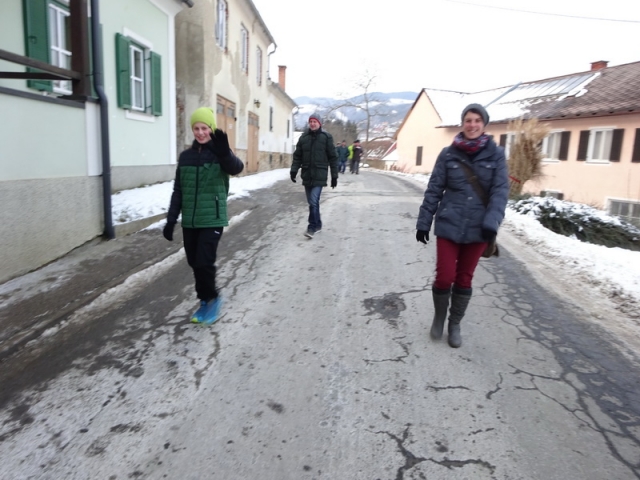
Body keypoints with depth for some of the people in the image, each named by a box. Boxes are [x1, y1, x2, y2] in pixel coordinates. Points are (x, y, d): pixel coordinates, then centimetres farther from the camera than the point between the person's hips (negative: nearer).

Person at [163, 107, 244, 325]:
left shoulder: (219, 153, -4)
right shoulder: (186, 156, 9)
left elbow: (236, 168, -27)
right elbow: (178, 191, 11)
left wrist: (225, 153, -47)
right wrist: (171, 219, 7)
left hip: (212, 219, -5)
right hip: (189, 221, 5)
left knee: (204, 262, -10)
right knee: (194, 263, 9)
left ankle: (211, 298, 14)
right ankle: (206, 300, 26)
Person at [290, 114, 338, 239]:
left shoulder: (326, 137, 0)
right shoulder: (303, 137, 9)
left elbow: (333, 157, 1)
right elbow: (297, 156, 10)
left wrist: (334, 176, -1)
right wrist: (294, 170, -4)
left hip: (319, 175, -4)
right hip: (307, 174, 4)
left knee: (313, 201, -13)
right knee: (312, 202, 10)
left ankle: (312, 227, -5)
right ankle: (317, 225, 25)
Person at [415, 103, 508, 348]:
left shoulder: (496, 154, 0)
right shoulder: (448, 153, -1)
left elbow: (500, 190, -6)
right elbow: (434, 190, 2)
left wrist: (492, 221, -20)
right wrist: (424, 222, 1)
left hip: (477, 228, 1)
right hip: (449, 225, -1)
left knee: (464, 279, 11)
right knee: (444, 277, -3)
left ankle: (455, 324, 30)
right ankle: (439, 316, 26)